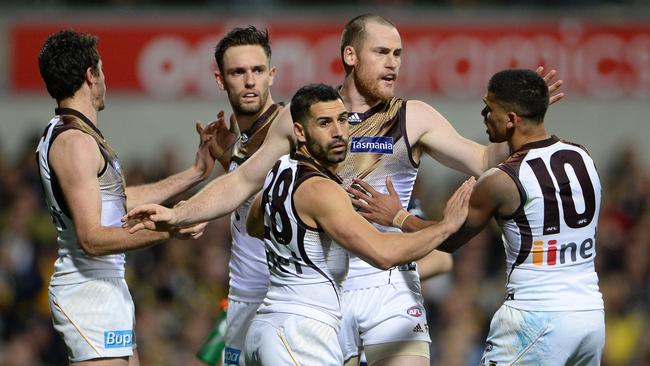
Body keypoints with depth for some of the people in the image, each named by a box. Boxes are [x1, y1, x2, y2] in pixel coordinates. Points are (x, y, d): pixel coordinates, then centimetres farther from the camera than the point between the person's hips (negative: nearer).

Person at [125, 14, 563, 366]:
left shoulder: (414, 118, 4)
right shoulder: (300, 118, 6)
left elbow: (483, 160, -2)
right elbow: (244, 182, 13)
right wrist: (178, 215, 5)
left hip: (391, 286, -1)